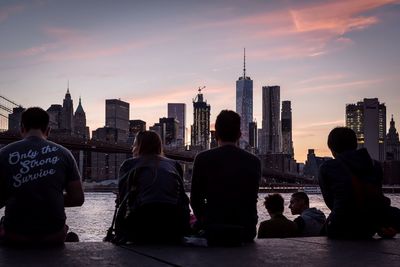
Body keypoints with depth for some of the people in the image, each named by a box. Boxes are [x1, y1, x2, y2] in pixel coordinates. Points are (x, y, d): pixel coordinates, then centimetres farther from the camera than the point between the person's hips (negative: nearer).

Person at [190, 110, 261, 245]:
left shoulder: (203, 159, -4)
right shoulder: (254, 161, 3)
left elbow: (195, 199, 3)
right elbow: (252, 200, 11)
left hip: (215, 232, -3)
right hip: (246, 231, 3)